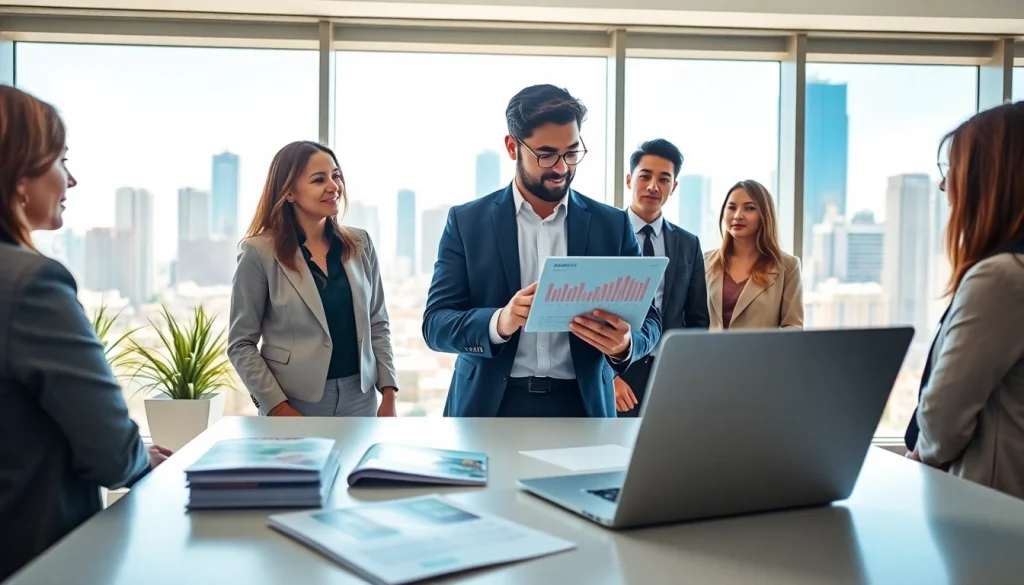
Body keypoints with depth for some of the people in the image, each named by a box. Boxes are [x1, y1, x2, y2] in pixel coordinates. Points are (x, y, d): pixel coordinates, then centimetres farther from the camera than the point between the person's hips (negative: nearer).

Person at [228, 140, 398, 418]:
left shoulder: (360, 244, 4)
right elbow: (241, 344, -6)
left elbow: (378, 325, 8)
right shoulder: (260, 252, -8)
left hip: (359, 396, 4)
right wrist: (278, 407, -13)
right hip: (294, 401, -3)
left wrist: (388, 393, 1)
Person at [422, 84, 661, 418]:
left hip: (581, 405, 1)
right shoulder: (467, 221, -1)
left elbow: (648, 320, 1)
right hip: (491, 406, -1)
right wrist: (499, 322, -26)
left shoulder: (612, 225, 2)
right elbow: (436, 323, -6)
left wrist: (625, 344, -22)